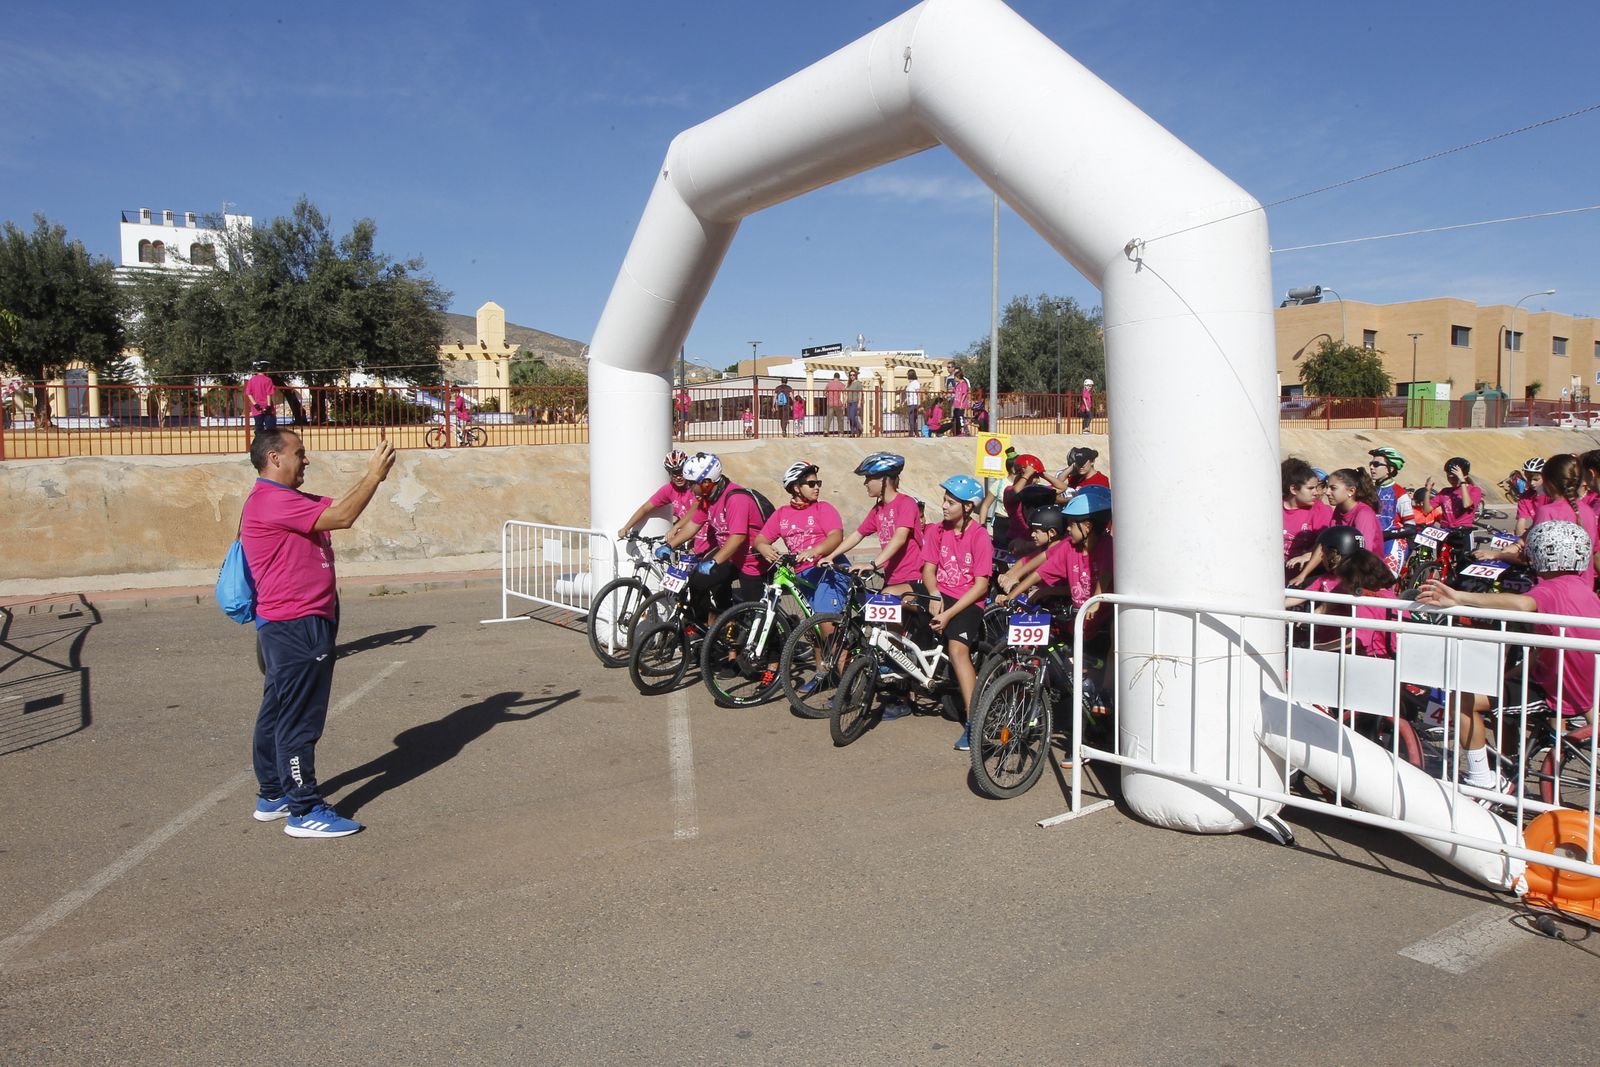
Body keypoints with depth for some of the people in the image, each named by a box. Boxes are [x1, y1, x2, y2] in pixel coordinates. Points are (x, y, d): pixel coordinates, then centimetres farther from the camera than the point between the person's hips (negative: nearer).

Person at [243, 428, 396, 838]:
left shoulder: (289, 499, 15)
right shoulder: (271, 501, -18)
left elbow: (336, 505, 16)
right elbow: (342, 517, -23)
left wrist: (371, 474, 5)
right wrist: (374, 476, -15)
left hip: (290, 627, 11)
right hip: (296, 628, -11)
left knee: (276, 712, 17)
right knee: (299, 719, -5)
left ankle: (272, 796, 28)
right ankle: (305, 811, 1)